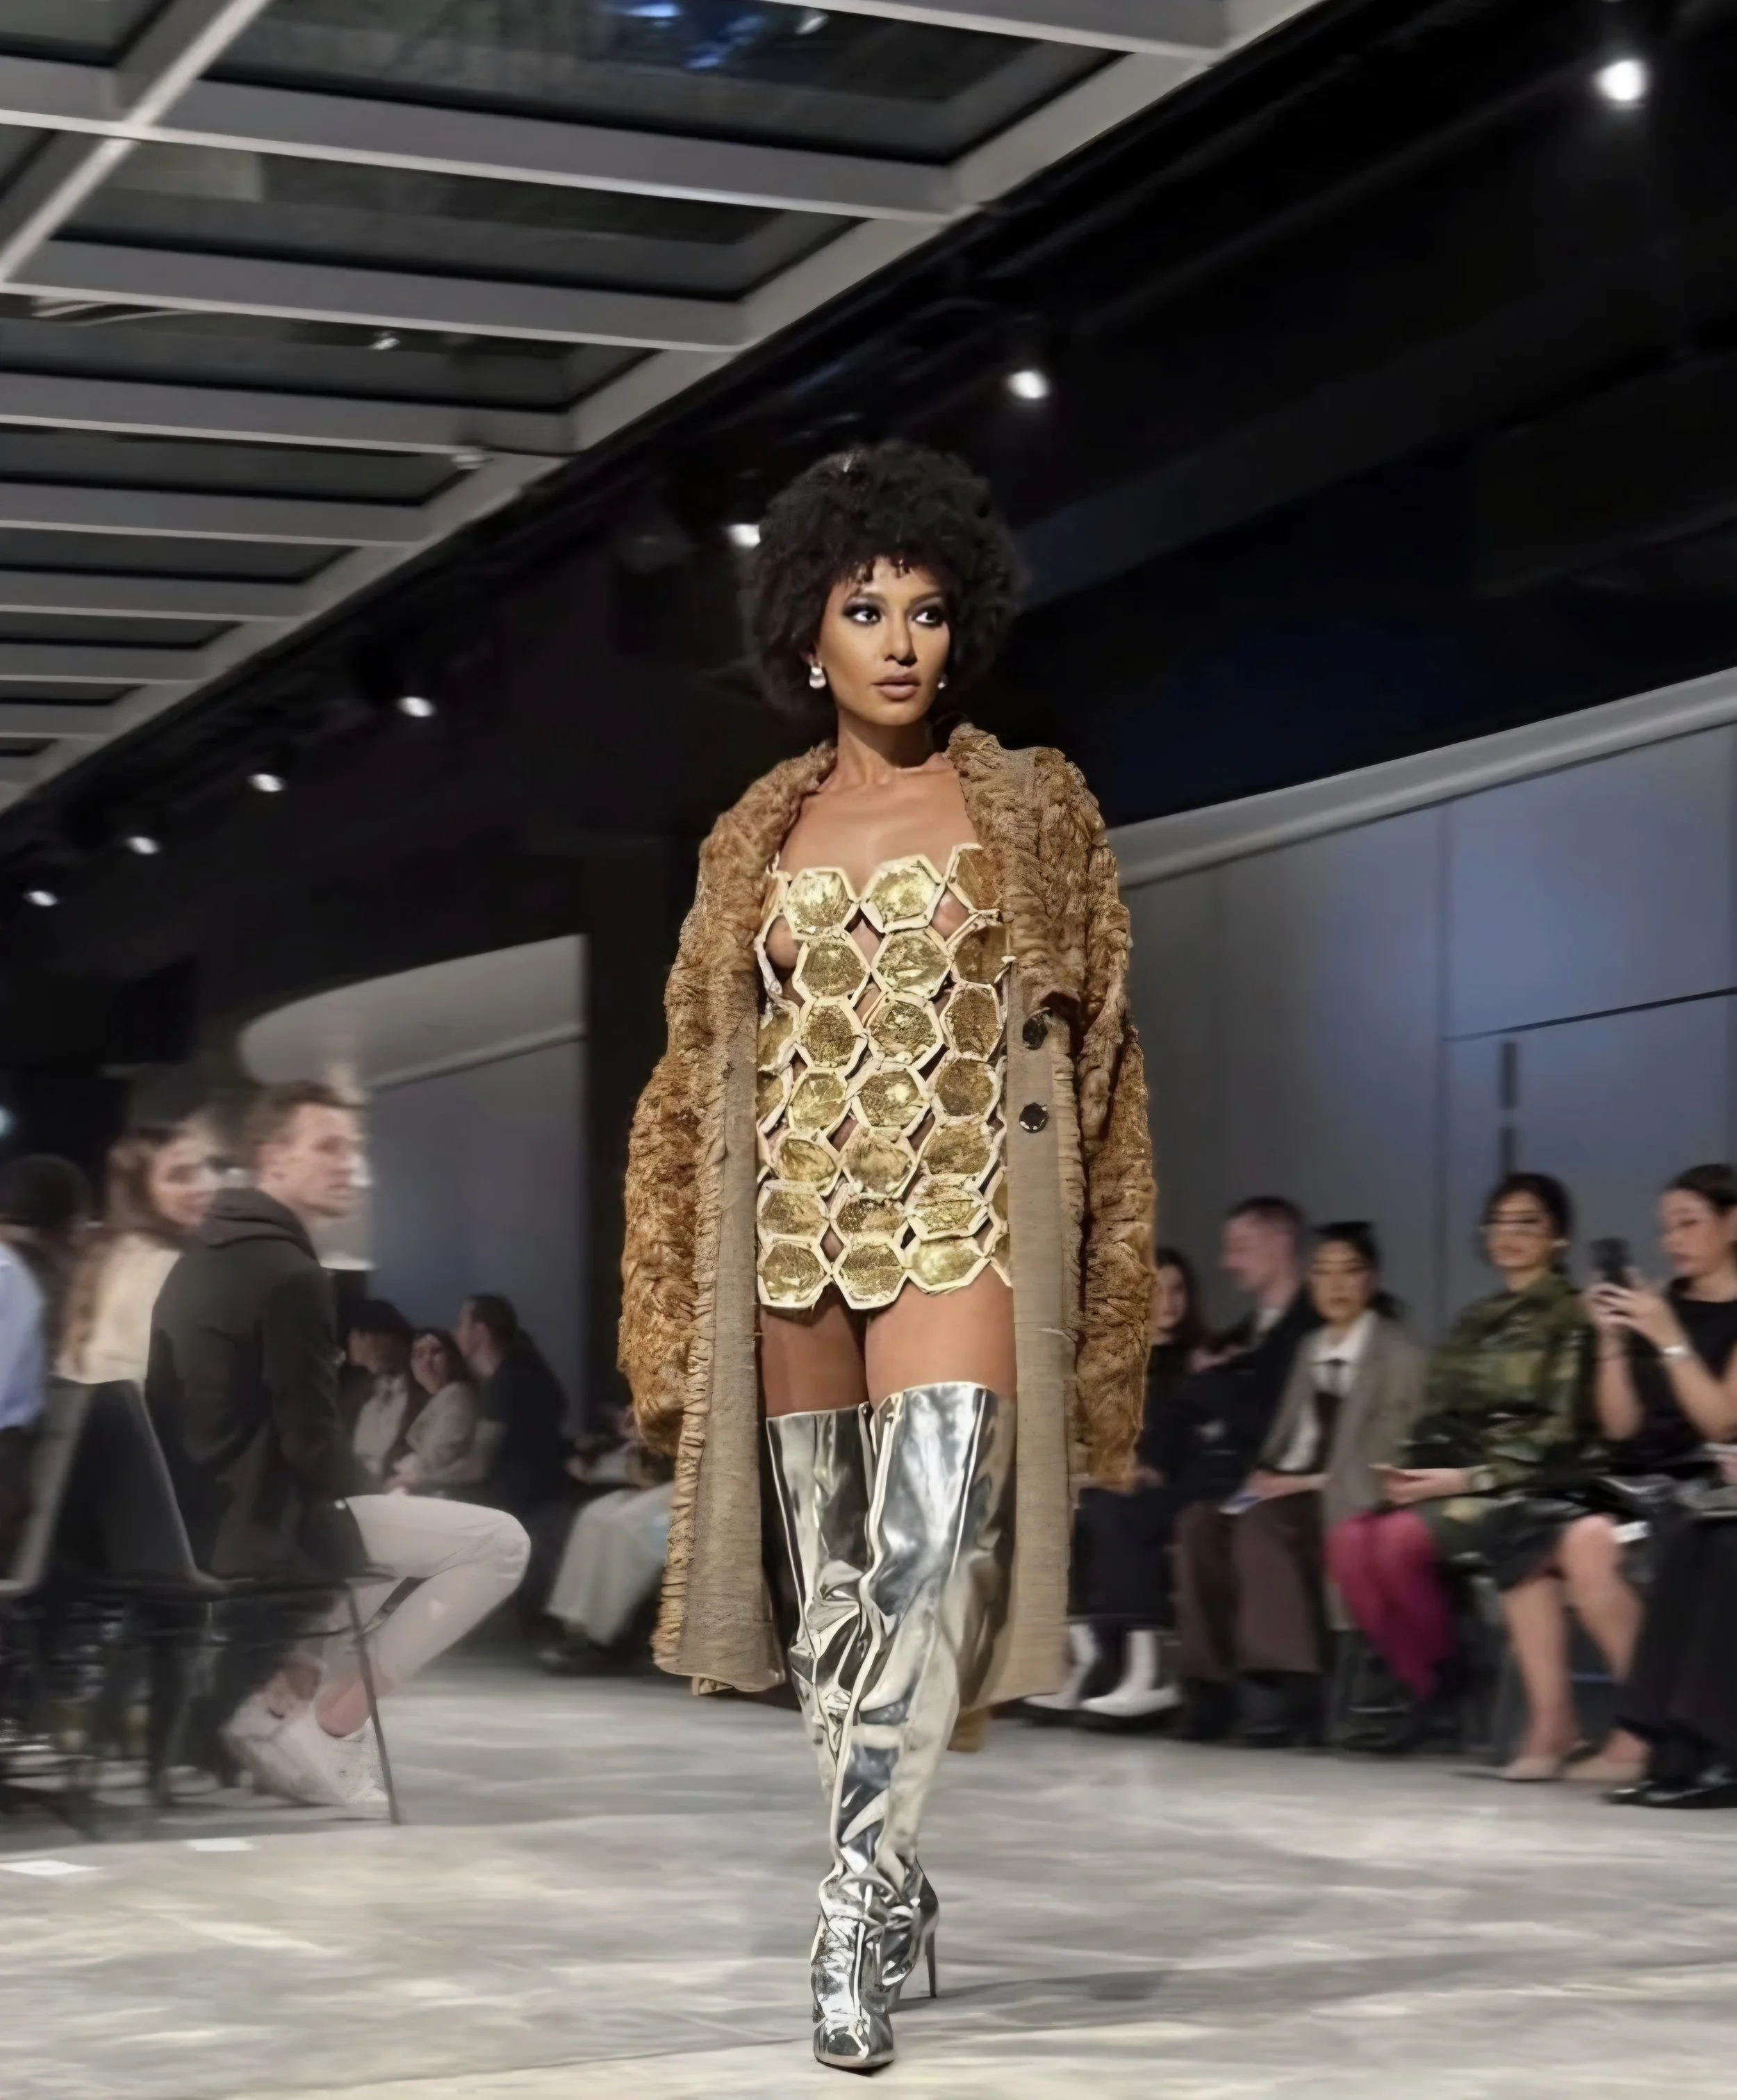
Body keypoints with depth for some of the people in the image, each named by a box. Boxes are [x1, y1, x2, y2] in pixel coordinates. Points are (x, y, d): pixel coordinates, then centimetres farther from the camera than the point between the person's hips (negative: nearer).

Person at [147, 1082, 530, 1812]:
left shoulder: (206, 1255, 14)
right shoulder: (289, 1274, -17)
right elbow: (312, 1443, -18)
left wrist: (369, 1498, 17)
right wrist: (374, 1491, 2)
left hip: (200, 1515, 10)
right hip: (262, 1519, -10)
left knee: (401, 1530, 32)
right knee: (500, 1543, -6)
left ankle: (275, 1694, 17)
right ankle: (333, 1711, -3)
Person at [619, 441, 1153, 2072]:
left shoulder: (1033, 811, 5)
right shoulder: (759, 836, 12)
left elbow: (1093, 1052, 4)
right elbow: (698, 1076, 13)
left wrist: (1100, 1289, -3)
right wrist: (672, 1316, 7)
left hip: (964, 1229, -3)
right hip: (794, 1235, 4)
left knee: (930, 1559, -19)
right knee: (832, 1585, 7)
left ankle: (855, 1915, -18)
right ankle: (890, 1879, 21)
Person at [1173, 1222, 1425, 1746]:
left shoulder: (1399, 1355, 2)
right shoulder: (1311, 1349, 24)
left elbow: (1383, 1457, -7)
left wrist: (1313, 1483, -16)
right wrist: (1267, 1473, 0)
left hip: (1347, 1500, -6)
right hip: (1291, 1489, 6)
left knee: (1260, 1524, -35)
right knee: (1200, 1523, -23)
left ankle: (1286, 1684, -36)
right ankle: (1215, 1682, -26)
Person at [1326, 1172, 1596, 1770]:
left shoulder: (1571, 1319, -2)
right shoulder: (1476, 1320, 20)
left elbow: (1560, 1433, -11)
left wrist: (1469, 1479, -17)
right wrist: (1413, 1469, -2)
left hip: (1530, 1485, -7)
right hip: (1456, 1477, 7)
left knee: (1401, 1539, -31)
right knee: (1350, 1540, -20)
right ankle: (1425, 1683, -6)